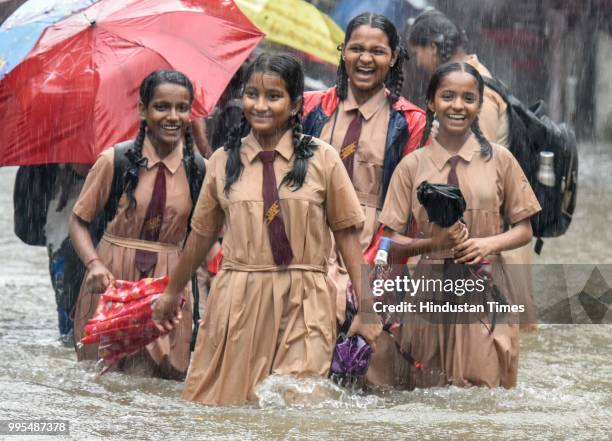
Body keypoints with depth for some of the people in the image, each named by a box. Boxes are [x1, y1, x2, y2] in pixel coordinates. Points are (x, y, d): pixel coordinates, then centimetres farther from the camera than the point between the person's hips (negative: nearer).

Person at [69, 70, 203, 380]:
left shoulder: (197, 170, 0)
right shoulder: (115, 160, -6)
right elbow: (79, 220, 0)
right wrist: (94, 264, -17)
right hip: (112, 279, -1)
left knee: (164, 376, 0)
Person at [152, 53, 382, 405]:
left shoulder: (322, 158, 0)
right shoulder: (224, 161, 5)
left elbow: (347, 234, 1)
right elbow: (202, 233, 16)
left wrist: (365, 311, -2)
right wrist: (173, 293, 24)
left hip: (304, 307, -2)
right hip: (238, 302, 2)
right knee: (228, 403, 1)